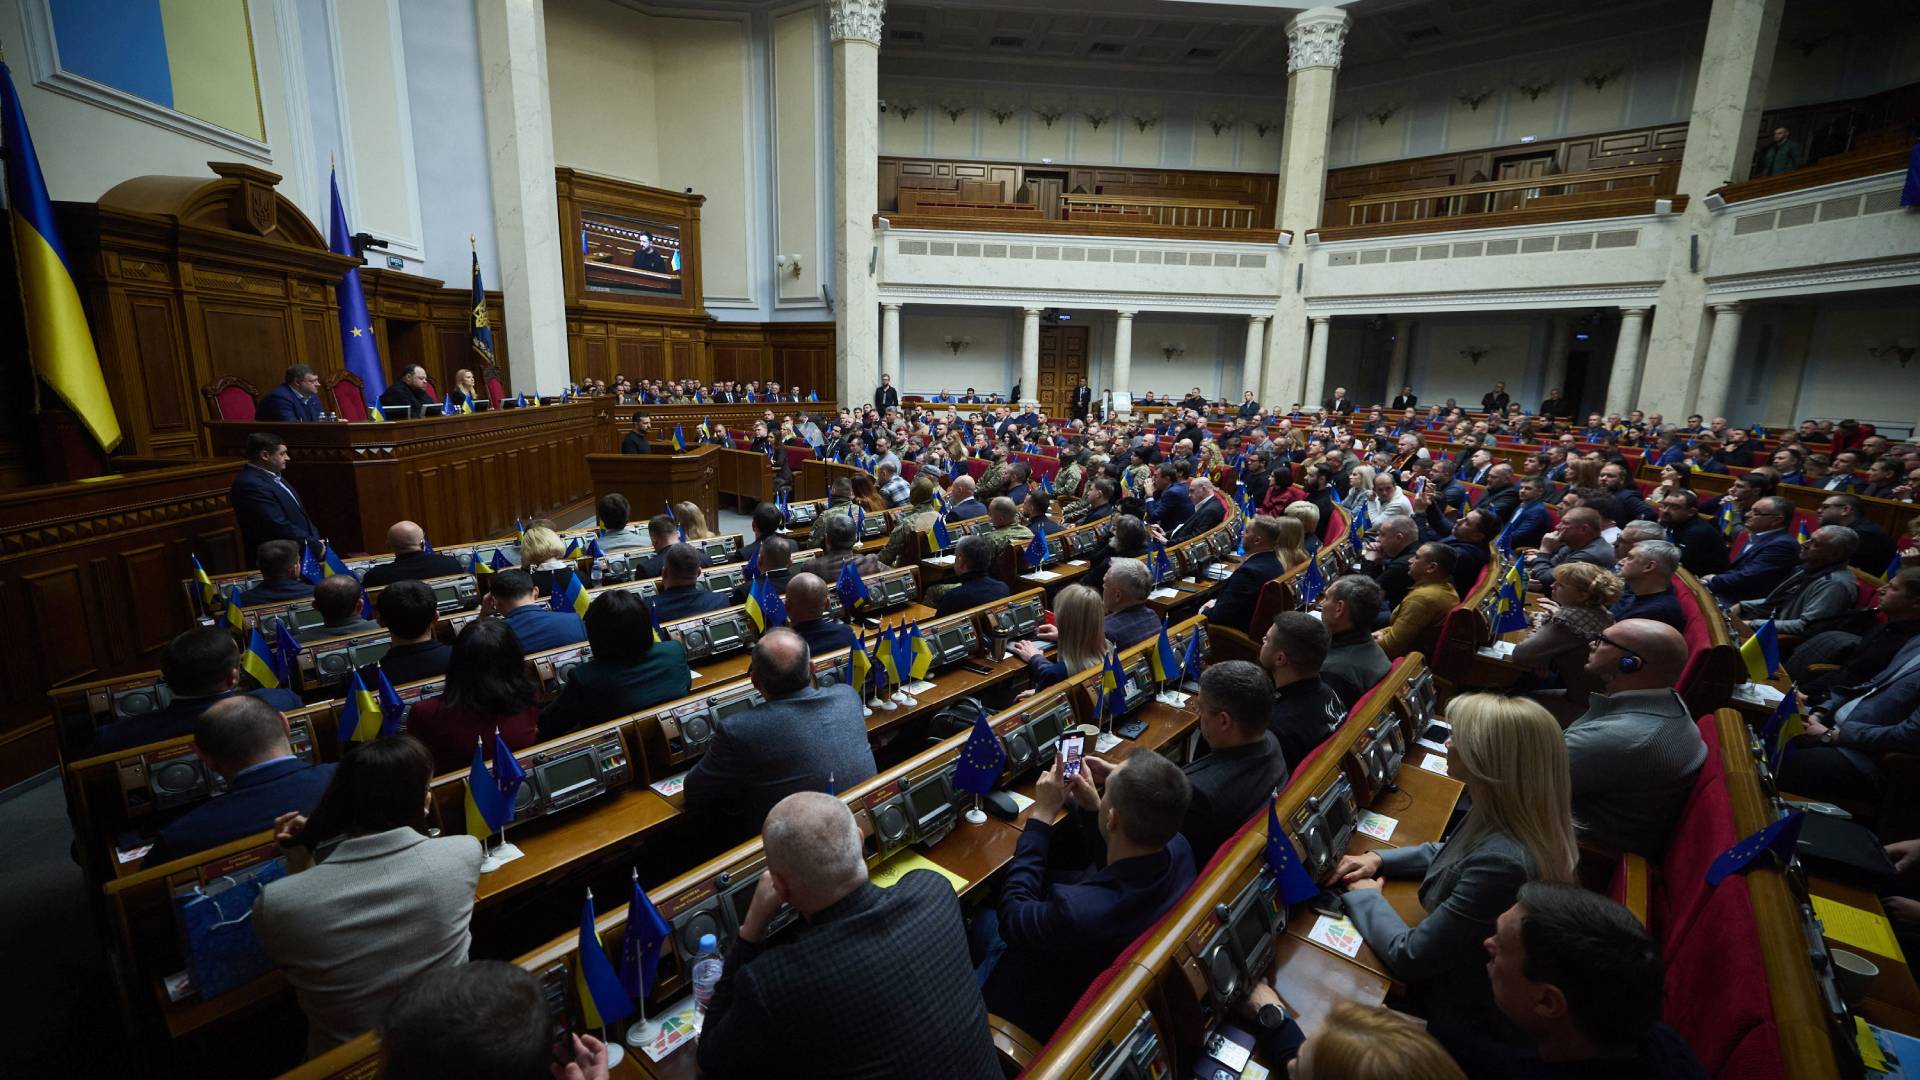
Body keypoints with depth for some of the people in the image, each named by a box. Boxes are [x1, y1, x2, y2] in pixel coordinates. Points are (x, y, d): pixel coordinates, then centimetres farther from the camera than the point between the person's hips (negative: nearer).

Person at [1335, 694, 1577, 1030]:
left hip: (1462, 1009, -7)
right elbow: (1452, 855, 13)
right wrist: (1379, 859, 1)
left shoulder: (1502, 864, -39)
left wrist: (1365, 897, -12)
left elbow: (1407, 958, -29)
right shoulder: (1519, 823, -10)